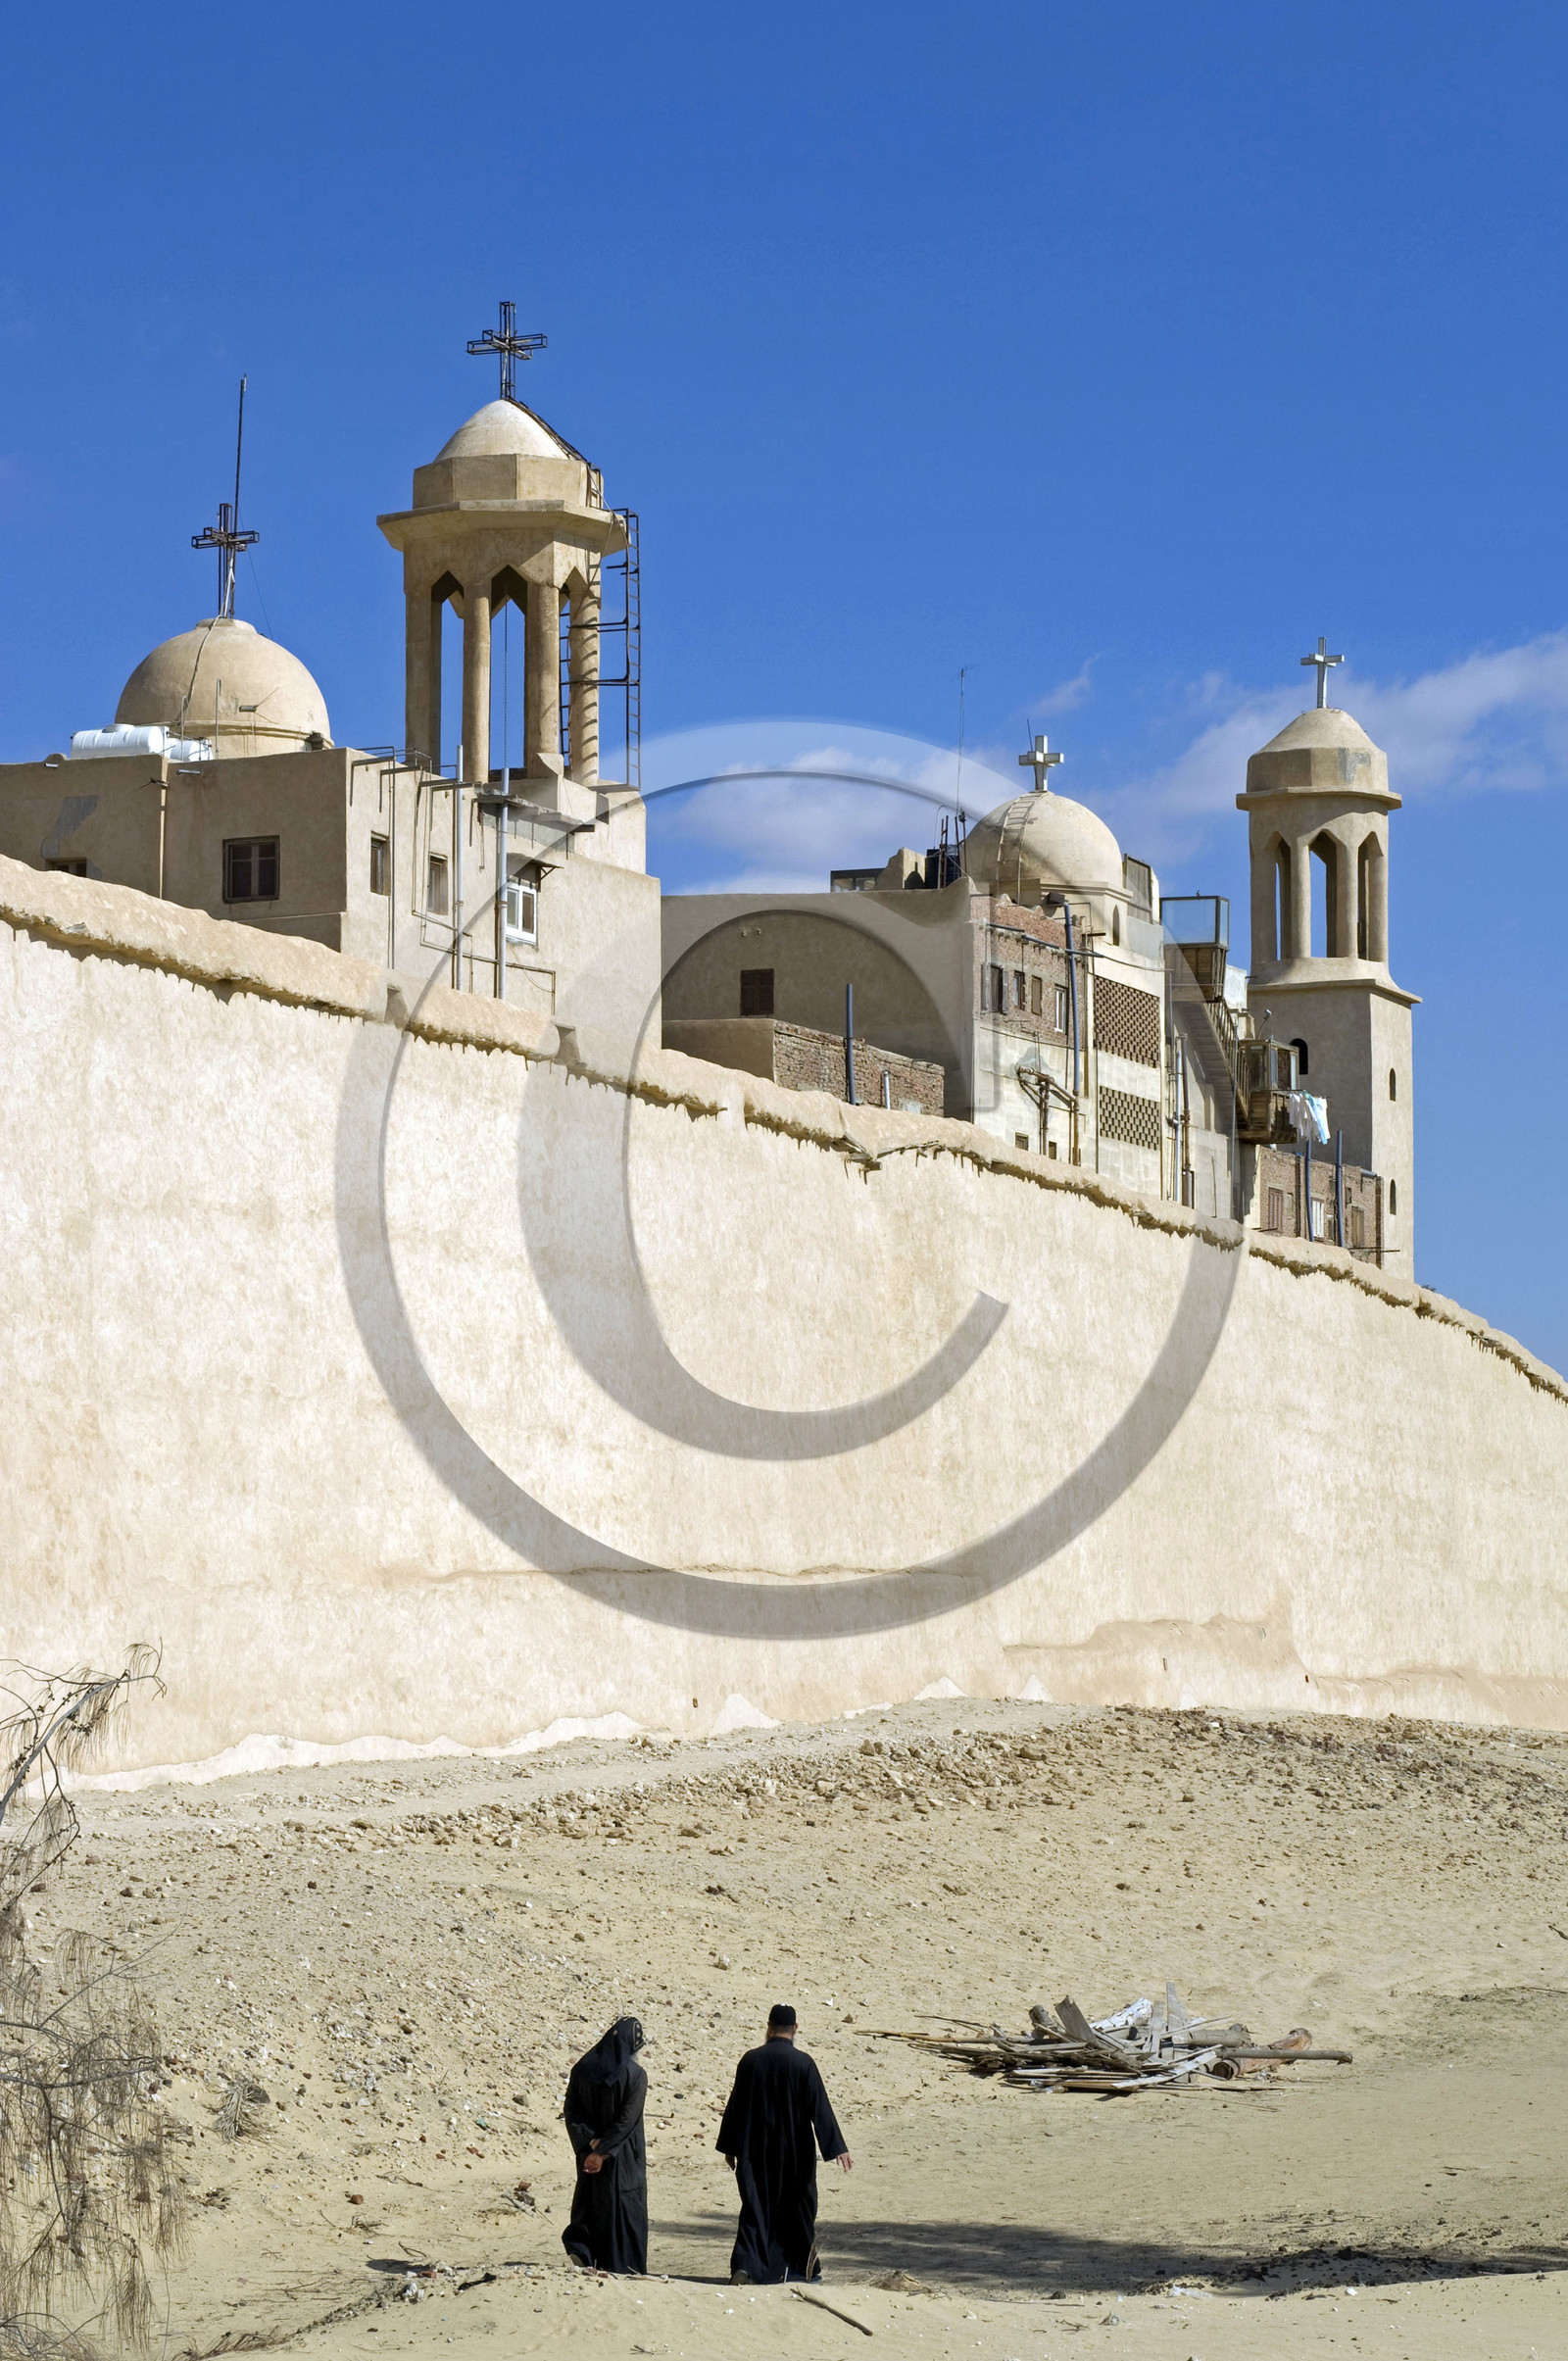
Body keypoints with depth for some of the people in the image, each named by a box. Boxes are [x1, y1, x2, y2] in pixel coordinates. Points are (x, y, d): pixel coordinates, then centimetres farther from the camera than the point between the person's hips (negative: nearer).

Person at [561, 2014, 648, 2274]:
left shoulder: (582, 2068, -1)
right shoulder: (634, 2075, -14)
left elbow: (571, 2111, -3)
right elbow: (627, 2121, -18)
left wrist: (591, 2142, -9)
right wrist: (602, 2152, -16)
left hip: (588, 2152, 3)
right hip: (623, 2159, -3)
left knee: (589, 2202, 16)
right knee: (623, 2207, 5)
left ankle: (579, 2248, -3)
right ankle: (622, 2266, 7)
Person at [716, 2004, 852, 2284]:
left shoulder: (750, 2060, -3)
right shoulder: (802, 2063, -10)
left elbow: (735, 2106, 3)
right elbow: (820, 2108, -12)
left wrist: (729, 2147, 12)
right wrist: (837, 2148, -10)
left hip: (756, 2151, 2)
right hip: (794, 2152, -2)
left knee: (757, 2207, 3)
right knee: (797, 2206, 14)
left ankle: (746, 2265, -15)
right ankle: (801, 2267, 25)